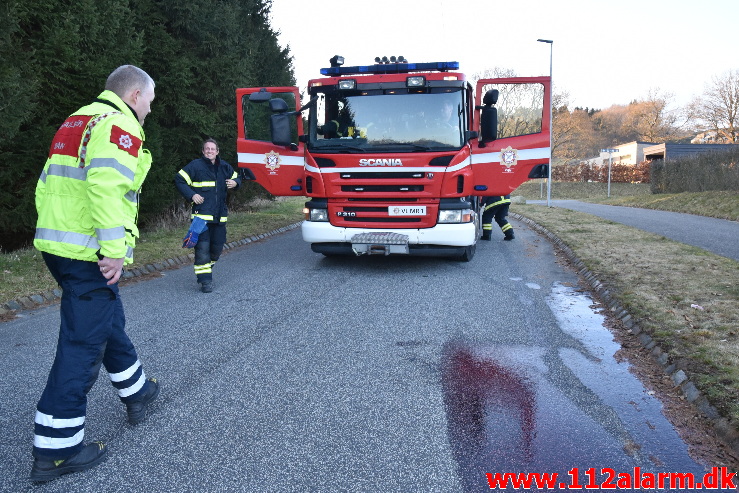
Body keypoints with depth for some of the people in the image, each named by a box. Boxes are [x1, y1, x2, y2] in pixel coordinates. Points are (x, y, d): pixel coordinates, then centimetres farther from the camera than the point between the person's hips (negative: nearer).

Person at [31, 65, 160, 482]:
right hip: (88, 255, -10)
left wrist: (57, 230, 23)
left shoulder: (75, 123, 20)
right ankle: (55, 449, 5)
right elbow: (108, 187, -25)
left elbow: (46, 185, 21)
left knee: (110, 321, 23)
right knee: (83, 343, -3)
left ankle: (137, 393, 41)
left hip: (55, 244, 10)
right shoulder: (120, 126, -10)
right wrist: (115, 250, -25)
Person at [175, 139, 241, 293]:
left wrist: (235, 183, 3)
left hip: (219, 216, 5)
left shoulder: (225, 167, 12)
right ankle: (205, 280, -4)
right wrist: (191, 195, -12)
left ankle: (207, 268, 35)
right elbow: (179, 179, -1)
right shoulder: (195, 165, -3)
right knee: (202, 247, -10)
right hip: (201, 214, -5)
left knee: (217, 247, 11)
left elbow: (237, 177, 27)